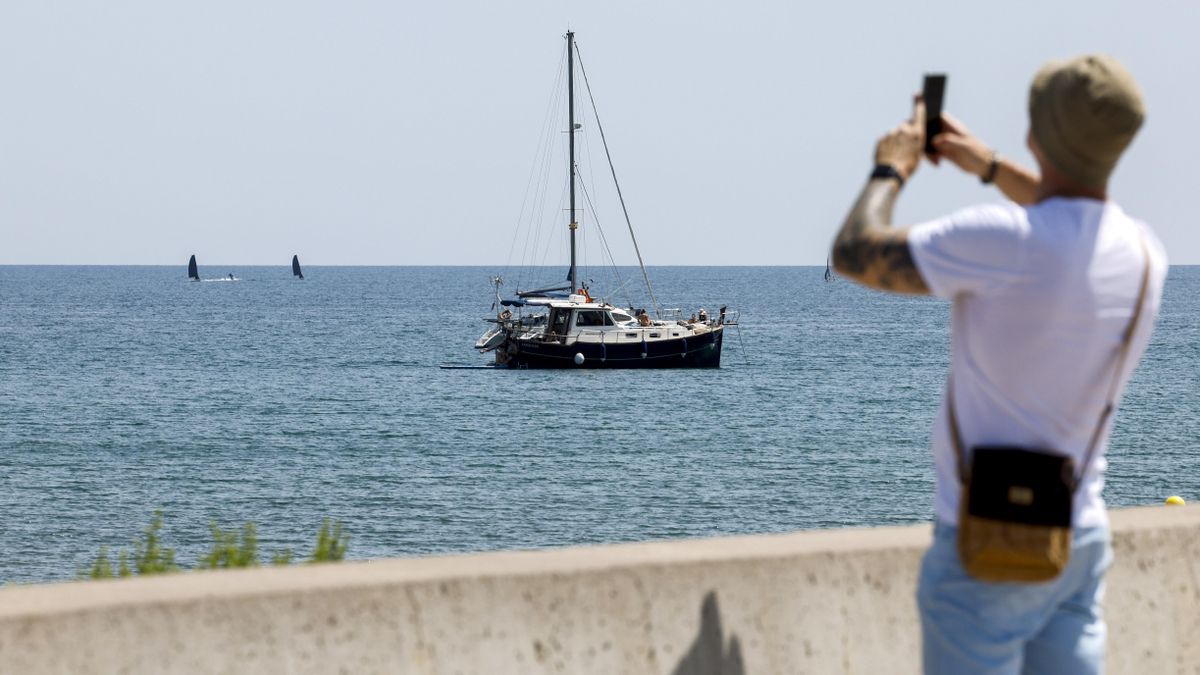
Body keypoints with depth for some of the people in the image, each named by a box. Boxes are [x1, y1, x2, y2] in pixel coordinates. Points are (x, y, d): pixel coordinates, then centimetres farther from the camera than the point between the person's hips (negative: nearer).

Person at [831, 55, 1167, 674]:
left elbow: (854, 254, -12)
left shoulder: (1005, 241, -22)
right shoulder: (1145, 255, 1)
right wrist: (990, 166, 32)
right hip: (1080, 541, 6)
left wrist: (890, 171, 6)